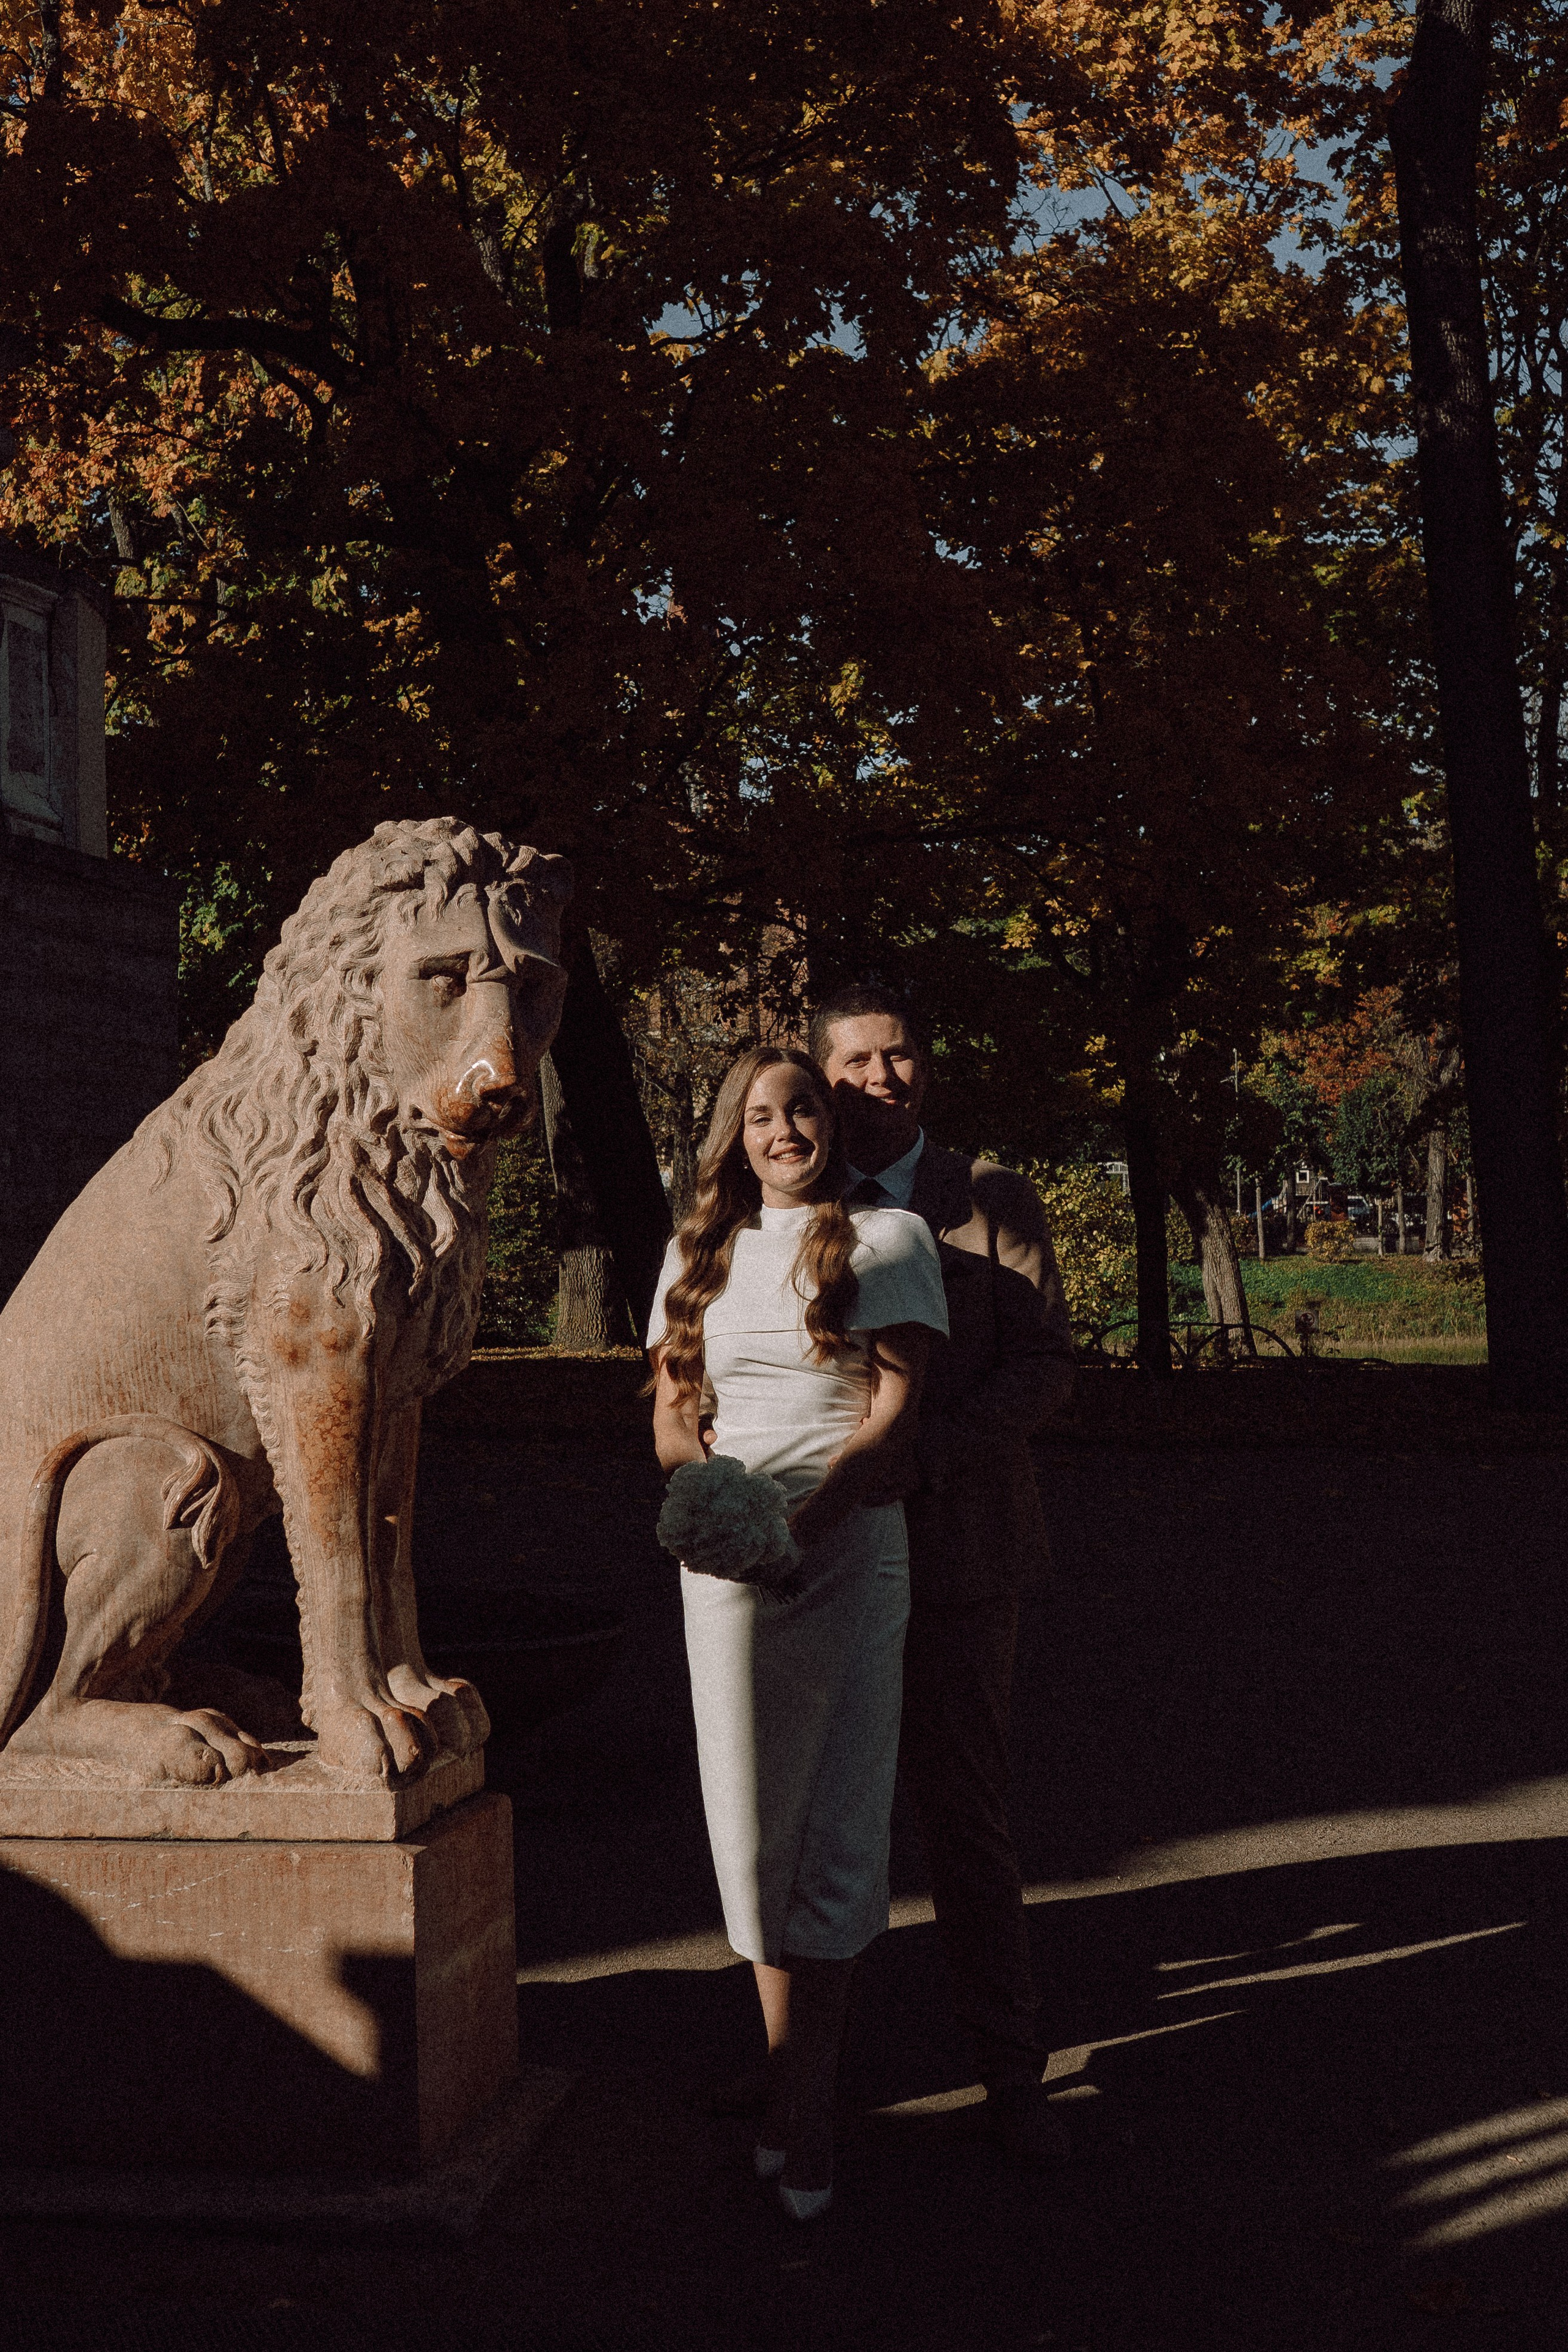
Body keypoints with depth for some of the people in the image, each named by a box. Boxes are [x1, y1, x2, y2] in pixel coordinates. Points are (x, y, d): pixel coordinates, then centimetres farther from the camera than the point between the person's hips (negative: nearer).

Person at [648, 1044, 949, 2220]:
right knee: (752, 1822, 2)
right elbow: (671, 1413, 15)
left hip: (849, 1548, -3)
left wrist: (803, 1517, -17)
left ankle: (802, 2111, 2)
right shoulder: (702, 1252, 17)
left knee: (838, 1823, -3)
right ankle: (797, 2078, 14)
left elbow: (895, 1407, -3)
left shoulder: (888, 1238, 6)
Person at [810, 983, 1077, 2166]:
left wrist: (922, 1450, -19)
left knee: (967, 1813, 3)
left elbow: (1046, 1363, -5)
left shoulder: (993, 1201, 3)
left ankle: (1011, 2067, 16)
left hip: (954, 1550, -2)